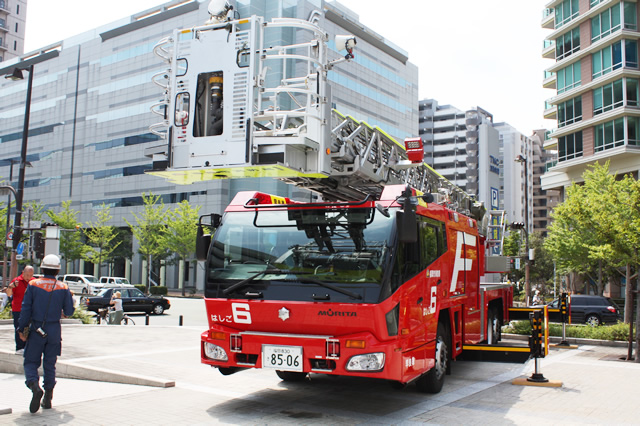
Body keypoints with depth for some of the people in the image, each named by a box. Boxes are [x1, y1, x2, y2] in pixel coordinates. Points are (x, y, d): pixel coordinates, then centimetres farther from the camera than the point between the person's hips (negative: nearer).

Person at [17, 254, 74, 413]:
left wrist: (22, 329, 0)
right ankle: (48, 398, 14)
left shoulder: (33, 285, -5)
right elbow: (69, 311, 1)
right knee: (50, 364, 11)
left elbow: (26, 309, -6)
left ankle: (35, 386, -20)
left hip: (36, 330, -1)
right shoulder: (63, 288, -2)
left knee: (31, 362, 7)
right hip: (54, 331, 2)